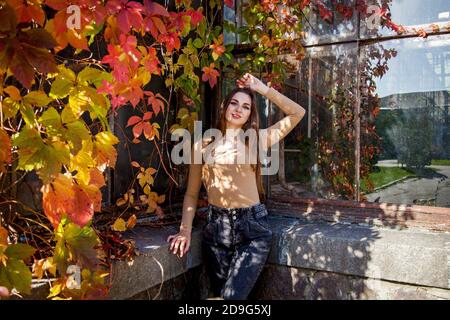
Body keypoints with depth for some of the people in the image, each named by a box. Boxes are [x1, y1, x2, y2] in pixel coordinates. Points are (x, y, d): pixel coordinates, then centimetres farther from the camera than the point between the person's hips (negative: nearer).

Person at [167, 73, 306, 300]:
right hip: (216, 227, 1)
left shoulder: (258, 139, 6)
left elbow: (297, 113, 5)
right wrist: (185, 230, -2)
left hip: (253, 227, -1)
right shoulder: (205, 144, 7)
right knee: (219, 294, 11)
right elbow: (191, 193, 9)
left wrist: (263, 89, 4)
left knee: (233, 296, -9)